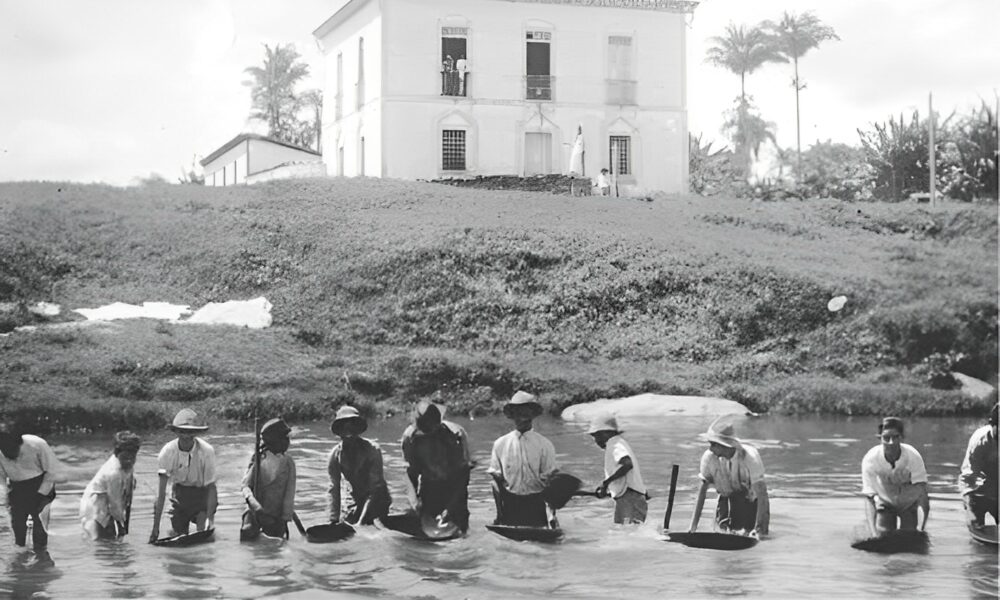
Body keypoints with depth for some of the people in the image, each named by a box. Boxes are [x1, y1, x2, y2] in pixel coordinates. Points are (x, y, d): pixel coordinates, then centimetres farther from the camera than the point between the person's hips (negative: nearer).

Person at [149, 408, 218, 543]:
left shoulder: (207, 451, -26)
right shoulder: (167, 451, -23)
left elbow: (211, 487, -18)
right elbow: (161, 492, -21)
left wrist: (209, 518, -28)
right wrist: (156, 527, -25)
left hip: (202, 491, -1)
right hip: (180, 490, 1)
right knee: (178, 534, 0)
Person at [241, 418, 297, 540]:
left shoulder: (288, 462, 2)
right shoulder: (258, 459, -1)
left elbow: (289, 494, 2)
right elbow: (245, 485, -6)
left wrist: (285, 517, -4)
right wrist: (255, 505, -23)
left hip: (276, 516, 1)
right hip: (255, 512, -1)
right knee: (247, 533, -24)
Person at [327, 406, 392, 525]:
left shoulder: (372, 449, -21)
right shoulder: (336, 454, -9)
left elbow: (375, 488, -23)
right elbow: (334, 489, -8)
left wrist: (362, 521, -30)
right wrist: (334, 521, -17)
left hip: (377, 501, -3)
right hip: (356, 501, 4)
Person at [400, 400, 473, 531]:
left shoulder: (456, 434, -24)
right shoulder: (410, 437, -16)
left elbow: (461, 476, -19)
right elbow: (411, 471, -4)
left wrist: (450, 508, -24)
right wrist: (415, 498, -18)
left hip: (454, 485, -2)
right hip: (429, 485, 2)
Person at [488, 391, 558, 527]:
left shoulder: (544, 445, -3)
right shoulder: (500, 444, 1)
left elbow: (548, 480, -2)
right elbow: (496, 480, 4)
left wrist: (552, 515, -7)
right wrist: (499, 513, -1)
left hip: (536, 504, -1)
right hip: (509, 504, 1)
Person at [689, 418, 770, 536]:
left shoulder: (750, 456, -29)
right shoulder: (709, 457, -21)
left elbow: (761, 493, -30)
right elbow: (702, 490, -15)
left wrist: (759, 528, -36)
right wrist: (694, 525, -21)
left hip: (750, 499, -2)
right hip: (727, 498, 2)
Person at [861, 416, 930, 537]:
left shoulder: (913, 456, -32)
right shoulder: (870, 459, -31)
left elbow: (922, 492, -35)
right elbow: (869, 498, -32)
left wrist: (922, 529, -45)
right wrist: (873, 533, -44)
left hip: (909, 504, 0)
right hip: (885, 503, 0)